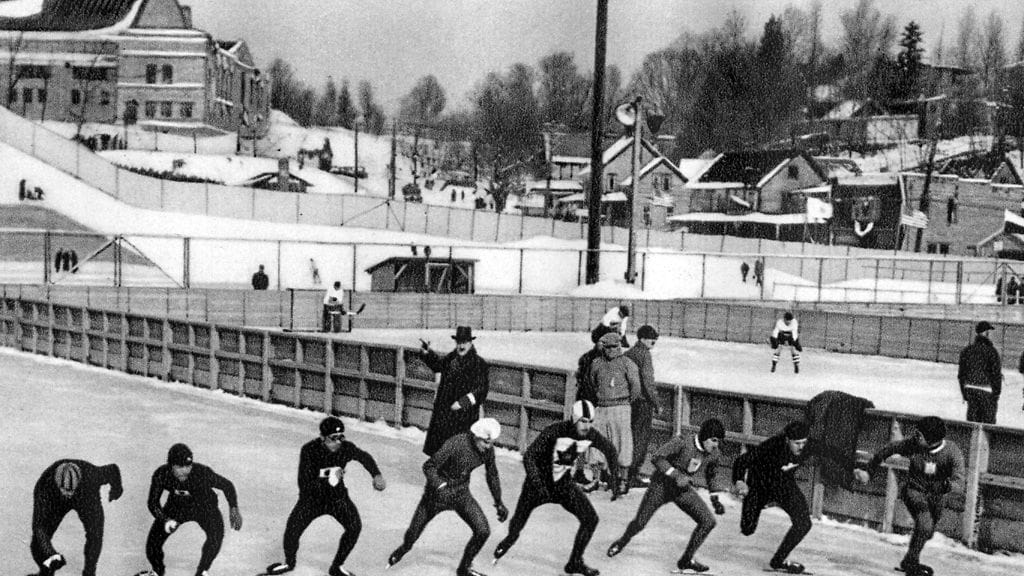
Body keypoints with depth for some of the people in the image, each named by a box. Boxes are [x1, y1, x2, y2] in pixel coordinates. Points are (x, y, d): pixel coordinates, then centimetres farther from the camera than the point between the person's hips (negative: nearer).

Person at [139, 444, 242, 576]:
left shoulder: (202, 473, -35)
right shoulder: (161, 475, -29)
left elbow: (227, 485, -19)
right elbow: (153, 502, -18)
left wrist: (233, 508, -28)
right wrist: (165, 520, -35)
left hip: (204, 507, -2)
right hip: (176, 506, 2)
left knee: (216, 534, -27)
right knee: (153, 540, -7)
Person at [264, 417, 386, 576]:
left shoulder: (346, 448, -19)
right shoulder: (309, 450, -27)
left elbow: (365, 458, 6)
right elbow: (304, 485, -28)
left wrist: (377, 475, -1)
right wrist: (327, 481, -39)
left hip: (338, 496, 2)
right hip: (312, 497, -2)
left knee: (355, 527, -17)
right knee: (292, 531, -12)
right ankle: (289, 563, 23)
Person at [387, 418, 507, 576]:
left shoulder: (488, 449, -11)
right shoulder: (456, 444, -30)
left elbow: (492, 475, 7)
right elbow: (429, 466, -26)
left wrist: (499, 502, 14)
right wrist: (439, 486, -41)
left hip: (461, 493, 4)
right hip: (438, 491, -4)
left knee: (483, 531, -10)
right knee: (414, 533, 7)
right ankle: (404, 549, 45)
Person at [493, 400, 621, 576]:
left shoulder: (591, 435, -15)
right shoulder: (554, 432, -29)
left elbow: (609, 449, 6)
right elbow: (528, 456, -30)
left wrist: (615, 480, 0)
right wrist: (537, 484, -41)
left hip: (564, 484, 4)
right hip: (540, 482, -4)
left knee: (590, 519, -8)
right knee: (517, 526, 6)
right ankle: (507, 542, 43)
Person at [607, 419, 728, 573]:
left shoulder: (713, 454, -8)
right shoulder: (683, 442, -26)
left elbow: (710, 477, 12)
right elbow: (657, 457, -28)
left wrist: (715, 500, 3)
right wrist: (676, 475, -35)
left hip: (684, 490, 5)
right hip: (662, 485, -5)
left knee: (708, 522, -9)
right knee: (639, 523, -2)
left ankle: (686, 560, 6)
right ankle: (622, 542, 33)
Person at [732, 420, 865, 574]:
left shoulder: (808, 446, -26)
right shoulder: (772, 446, -38)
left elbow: (833, 455, -9)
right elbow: (741, 461, -36)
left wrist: (854, 469, -16)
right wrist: (738, 481, -54)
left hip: (784, 484, 4)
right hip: (759, 483, -3)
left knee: (803, 524, -11)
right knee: (747, 529, -2)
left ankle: (778, 561, 10)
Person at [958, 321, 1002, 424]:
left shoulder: (966, 350, 4)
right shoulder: (991, 351, -12)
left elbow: (961, 374, 9)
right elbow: (996, 375, -11)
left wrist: (964, 393, 17)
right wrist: (996, 395, -3)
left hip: (970, 389, 5)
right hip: (986, 390, -5)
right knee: (988, 422, 2)